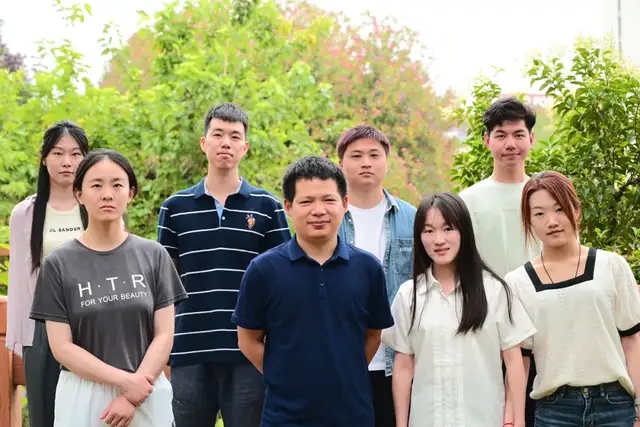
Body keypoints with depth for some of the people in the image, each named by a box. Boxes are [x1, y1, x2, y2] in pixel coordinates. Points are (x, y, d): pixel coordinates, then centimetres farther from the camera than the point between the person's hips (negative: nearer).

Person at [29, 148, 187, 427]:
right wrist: (125, 380, -14)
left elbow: (164, 335, -1)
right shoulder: (59, 264, -2)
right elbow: (61, 346, -6)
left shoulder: (154, 256, 2)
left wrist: (132, 395, -11)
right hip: (83, 399, -1)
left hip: (148, 396, 1)